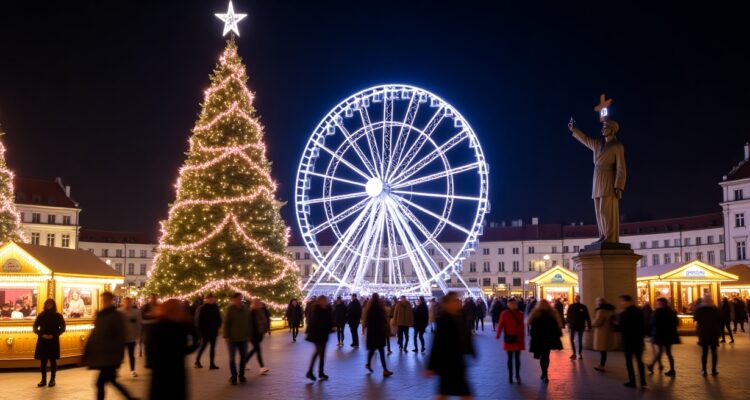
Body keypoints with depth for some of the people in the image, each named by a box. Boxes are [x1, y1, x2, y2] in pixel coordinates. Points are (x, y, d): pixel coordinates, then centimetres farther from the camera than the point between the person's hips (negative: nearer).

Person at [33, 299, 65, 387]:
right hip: (42, 341, 2)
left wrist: (54, 335, -12)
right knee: (43, 361, 4)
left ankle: (52, 380, 9)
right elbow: (35, 328, 4)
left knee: (53, 360, 2)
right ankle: (43, 380, 13)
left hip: (53, 341, -2)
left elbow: (63, 328, 0)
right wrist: (42, 335, -11)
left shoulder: (58, 316, 1)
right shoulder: (41, 315, 5)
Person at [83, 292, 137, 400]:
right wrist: (87, 354, 10)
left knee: (100, 383, -7)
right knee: (111, 381, 12)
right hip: (101, 355, 7)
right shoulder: (100, 316, 10)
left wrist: (117, 357, -14)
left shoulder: (116, 316, -10)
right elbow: (95, 335, 13)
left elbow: (120, 337, -12)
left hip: (110, 356, -7)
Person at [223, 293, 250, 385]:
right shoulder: (229, 309, -9)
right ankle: (233, 377, 12)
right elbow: (225, 324, -9)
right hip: (232, 338, -4)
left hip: (243, 338, 4)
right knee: (232, 358, 2)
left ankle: (241, 375, 22)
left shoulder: (245, 309, 4)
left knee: (244, 357, 8)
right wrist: (226, 336, -12)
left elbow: (248, 323, 9)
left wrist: (248, 335, 6)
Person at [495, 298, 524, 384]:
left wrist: (523, 339, 3)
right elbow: (501, 324, -13)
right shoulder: (504, 314, -7)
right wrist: (498, 335, -26)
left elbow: (522, 326, 3)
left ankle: (517, 375, 19)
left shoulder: (520, 314, 2)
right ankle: (510, 376, 15)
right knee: (510, 358, 7)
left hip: (518, 339, 2)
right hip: (509, 339, -2)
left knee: (517, 358, 8)